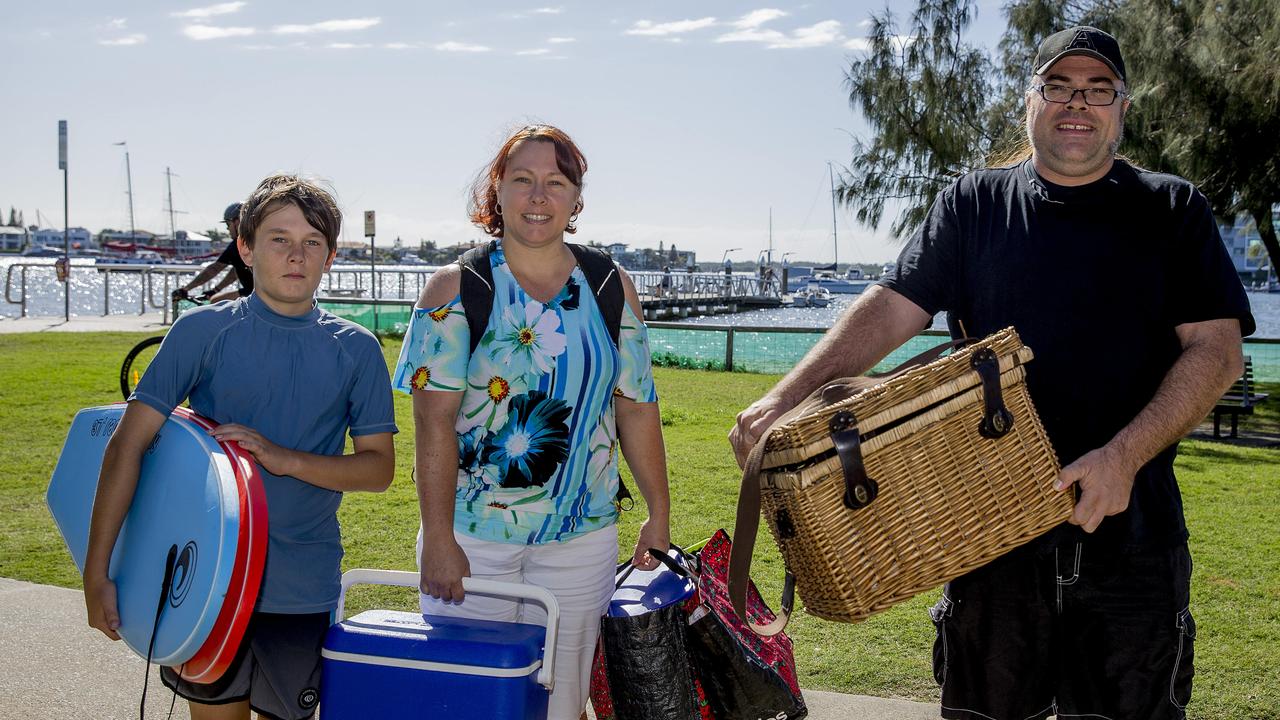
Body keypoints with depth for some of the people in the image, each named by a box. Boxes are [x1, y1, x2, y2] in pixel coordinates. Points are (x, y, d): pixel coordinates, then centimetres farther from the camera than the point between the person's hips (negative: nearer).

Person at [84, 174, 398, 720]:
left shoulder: (356, 349, 2)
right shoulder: (204, 330, -2)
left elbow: (379, 467, 0)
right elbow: (127, 444, -5)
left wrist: (284, 459, -16)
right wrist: (97, 573, -11)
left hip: (303, 587, 1)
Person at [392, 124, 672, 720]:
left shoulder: (612, 289, 5)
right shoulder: (457, 287, -5)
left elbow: (636, 407, 7)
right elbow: (435, 420, -11)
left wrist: (659, 513, 6)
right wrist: (437, 536, -16)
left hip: (580, 537, 2)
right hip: (471, 533, -2)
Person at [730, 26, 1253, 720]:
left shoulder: (1172, 210, 5)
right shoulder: (974, 204, 7)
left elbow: (1216, 350, -3)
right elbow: (893, 306, -3)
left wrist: (1124, 456, -17)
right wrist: (786, 397, -17)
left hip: (1131, 533, 0)